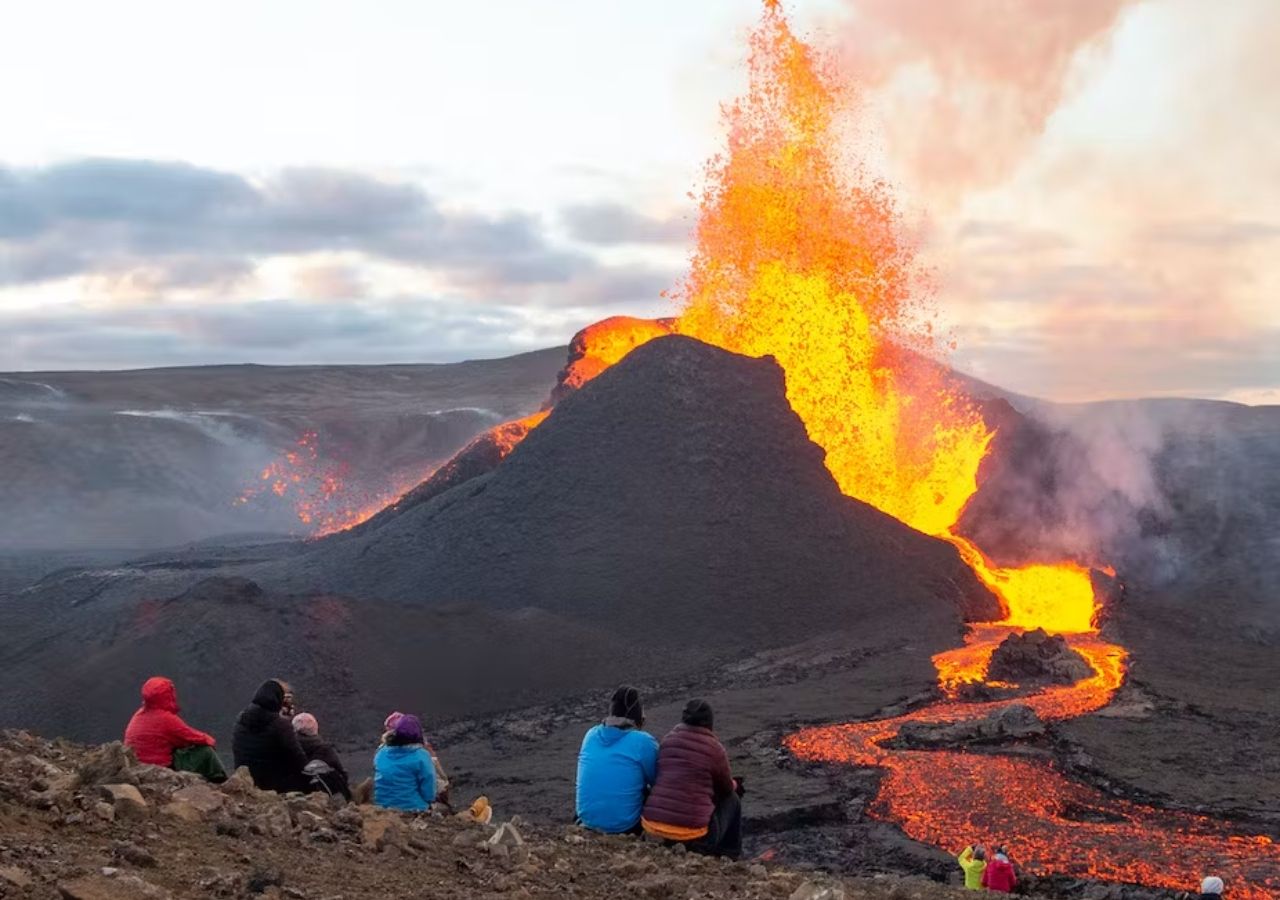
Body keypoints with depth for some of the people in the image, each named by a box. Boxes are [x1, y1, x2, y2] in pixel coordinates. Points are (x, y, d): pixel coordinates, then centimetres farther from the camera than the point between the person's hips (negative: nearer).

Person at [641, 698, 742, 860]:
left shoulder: (668, 739, 8)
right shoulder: (714, 748, -5)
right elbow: (726, 788, 11)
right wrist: (735, 785, 37)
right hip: (691, 832, -5)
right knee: (732, 800, 21)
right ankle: (728, 857, 24)